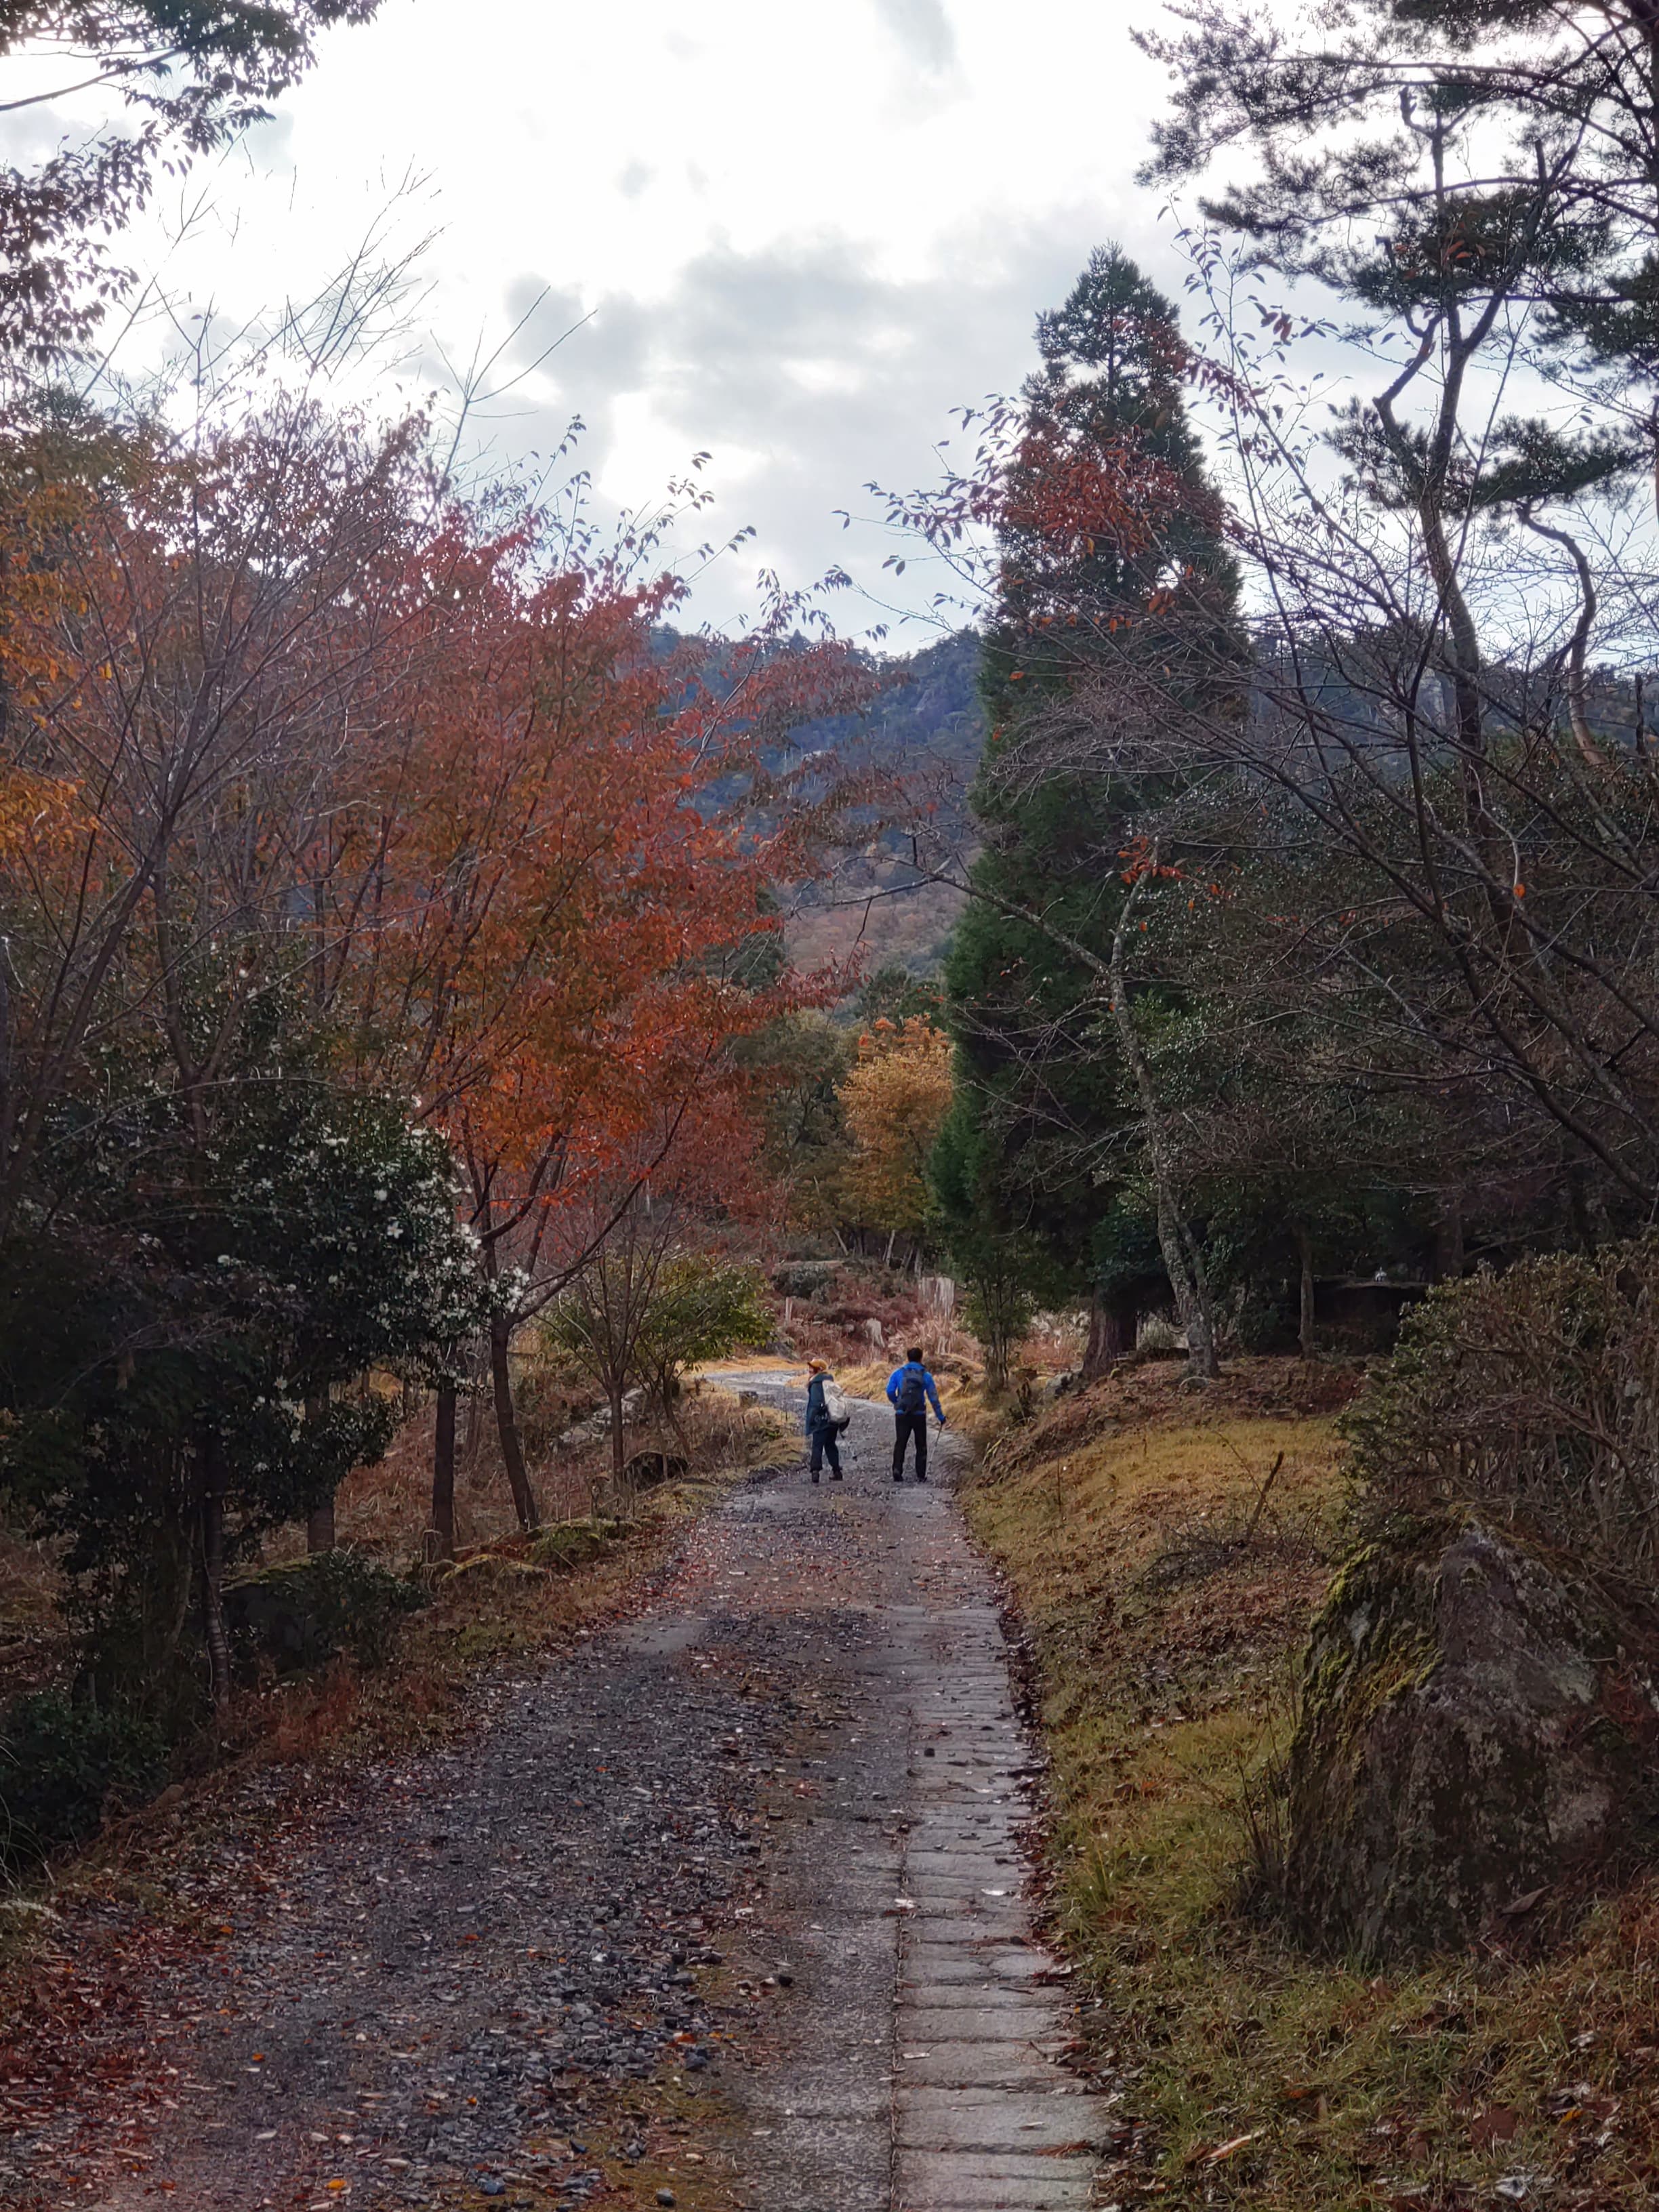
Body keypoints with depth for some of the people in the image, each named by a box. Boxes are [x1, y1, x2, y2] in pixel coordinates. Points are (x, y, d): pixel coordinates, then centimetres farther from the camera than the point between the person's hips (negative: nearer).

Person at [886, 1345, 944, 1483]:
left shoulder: (898, 1373, -2)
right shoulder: (926, 1376, -2)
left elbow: (890, 1392, -7)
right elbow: (933, 1398, -2)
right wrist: (940, 1417, 4)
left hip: (901, 1415, 0)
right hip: (919, 1415, 0)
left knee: (900, 1443, 7)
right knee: (921, 1446, 12)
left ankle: (897, 1470, -10)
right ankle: (921, 1475, 10)